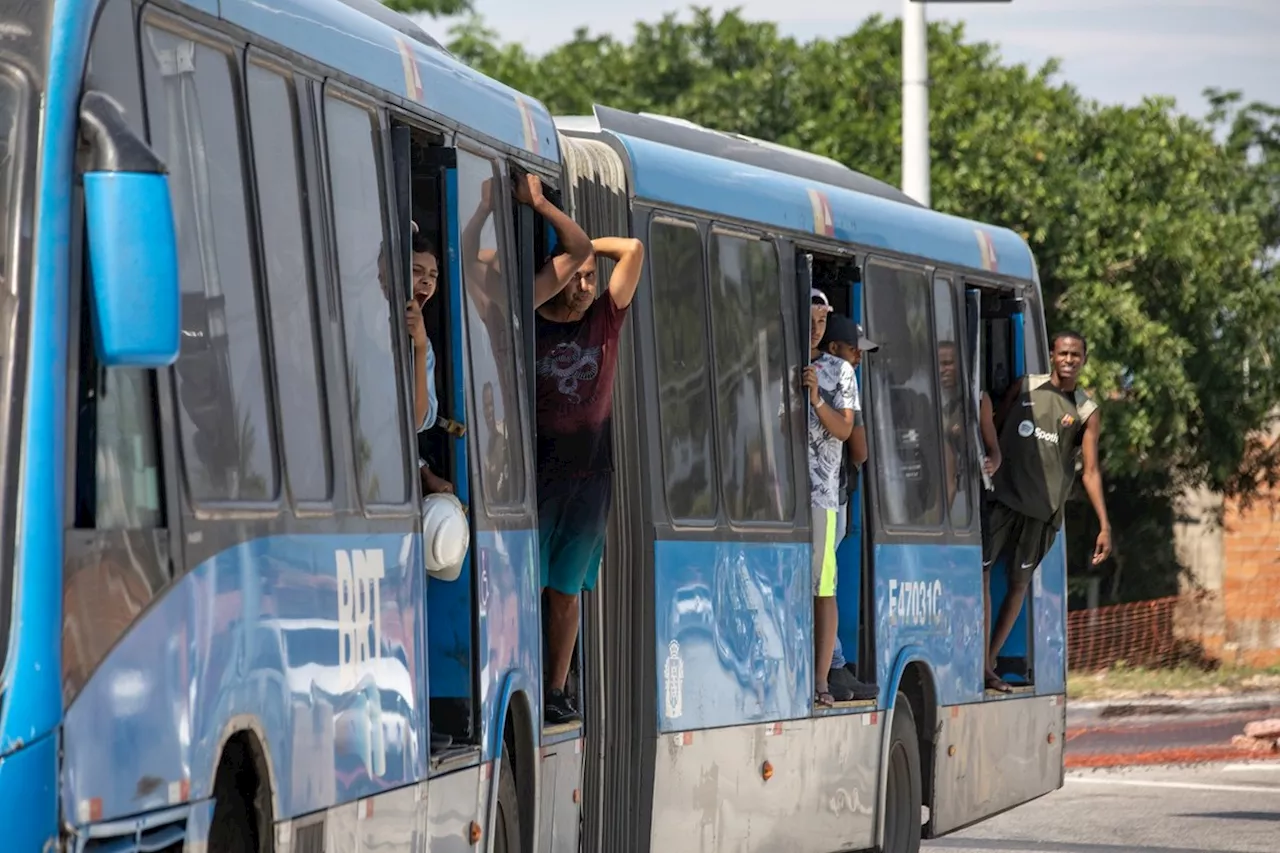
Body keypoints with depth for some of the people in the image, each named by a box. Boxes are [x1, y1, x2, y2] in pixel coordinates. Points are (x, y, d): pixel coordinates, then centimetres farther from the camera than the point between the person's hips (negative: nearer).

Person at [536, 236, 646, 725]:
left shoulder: (605, 319, 8)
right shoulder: (529, 327, 1)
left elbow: (633, 250, 3)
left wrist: (584, 244, 7)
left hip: (591, 475, 3)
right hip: (538, 471, -3)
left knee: (567, 591, 6)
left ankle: (556, 691, 9)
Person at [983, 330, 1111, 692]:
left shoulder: (1086, 412, 4)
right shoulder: (1024, 388, 6)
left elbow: (1090, 471, 2)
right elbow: (992, 429, 13)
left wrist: (1104, 526, -6)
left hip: (1042, 507, 1)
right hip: (1001, 495, -1)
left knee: (1019, 582, 6)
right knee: (980, 572, -11)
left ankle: (990, 663, 16)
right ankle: (981, 661, -11)